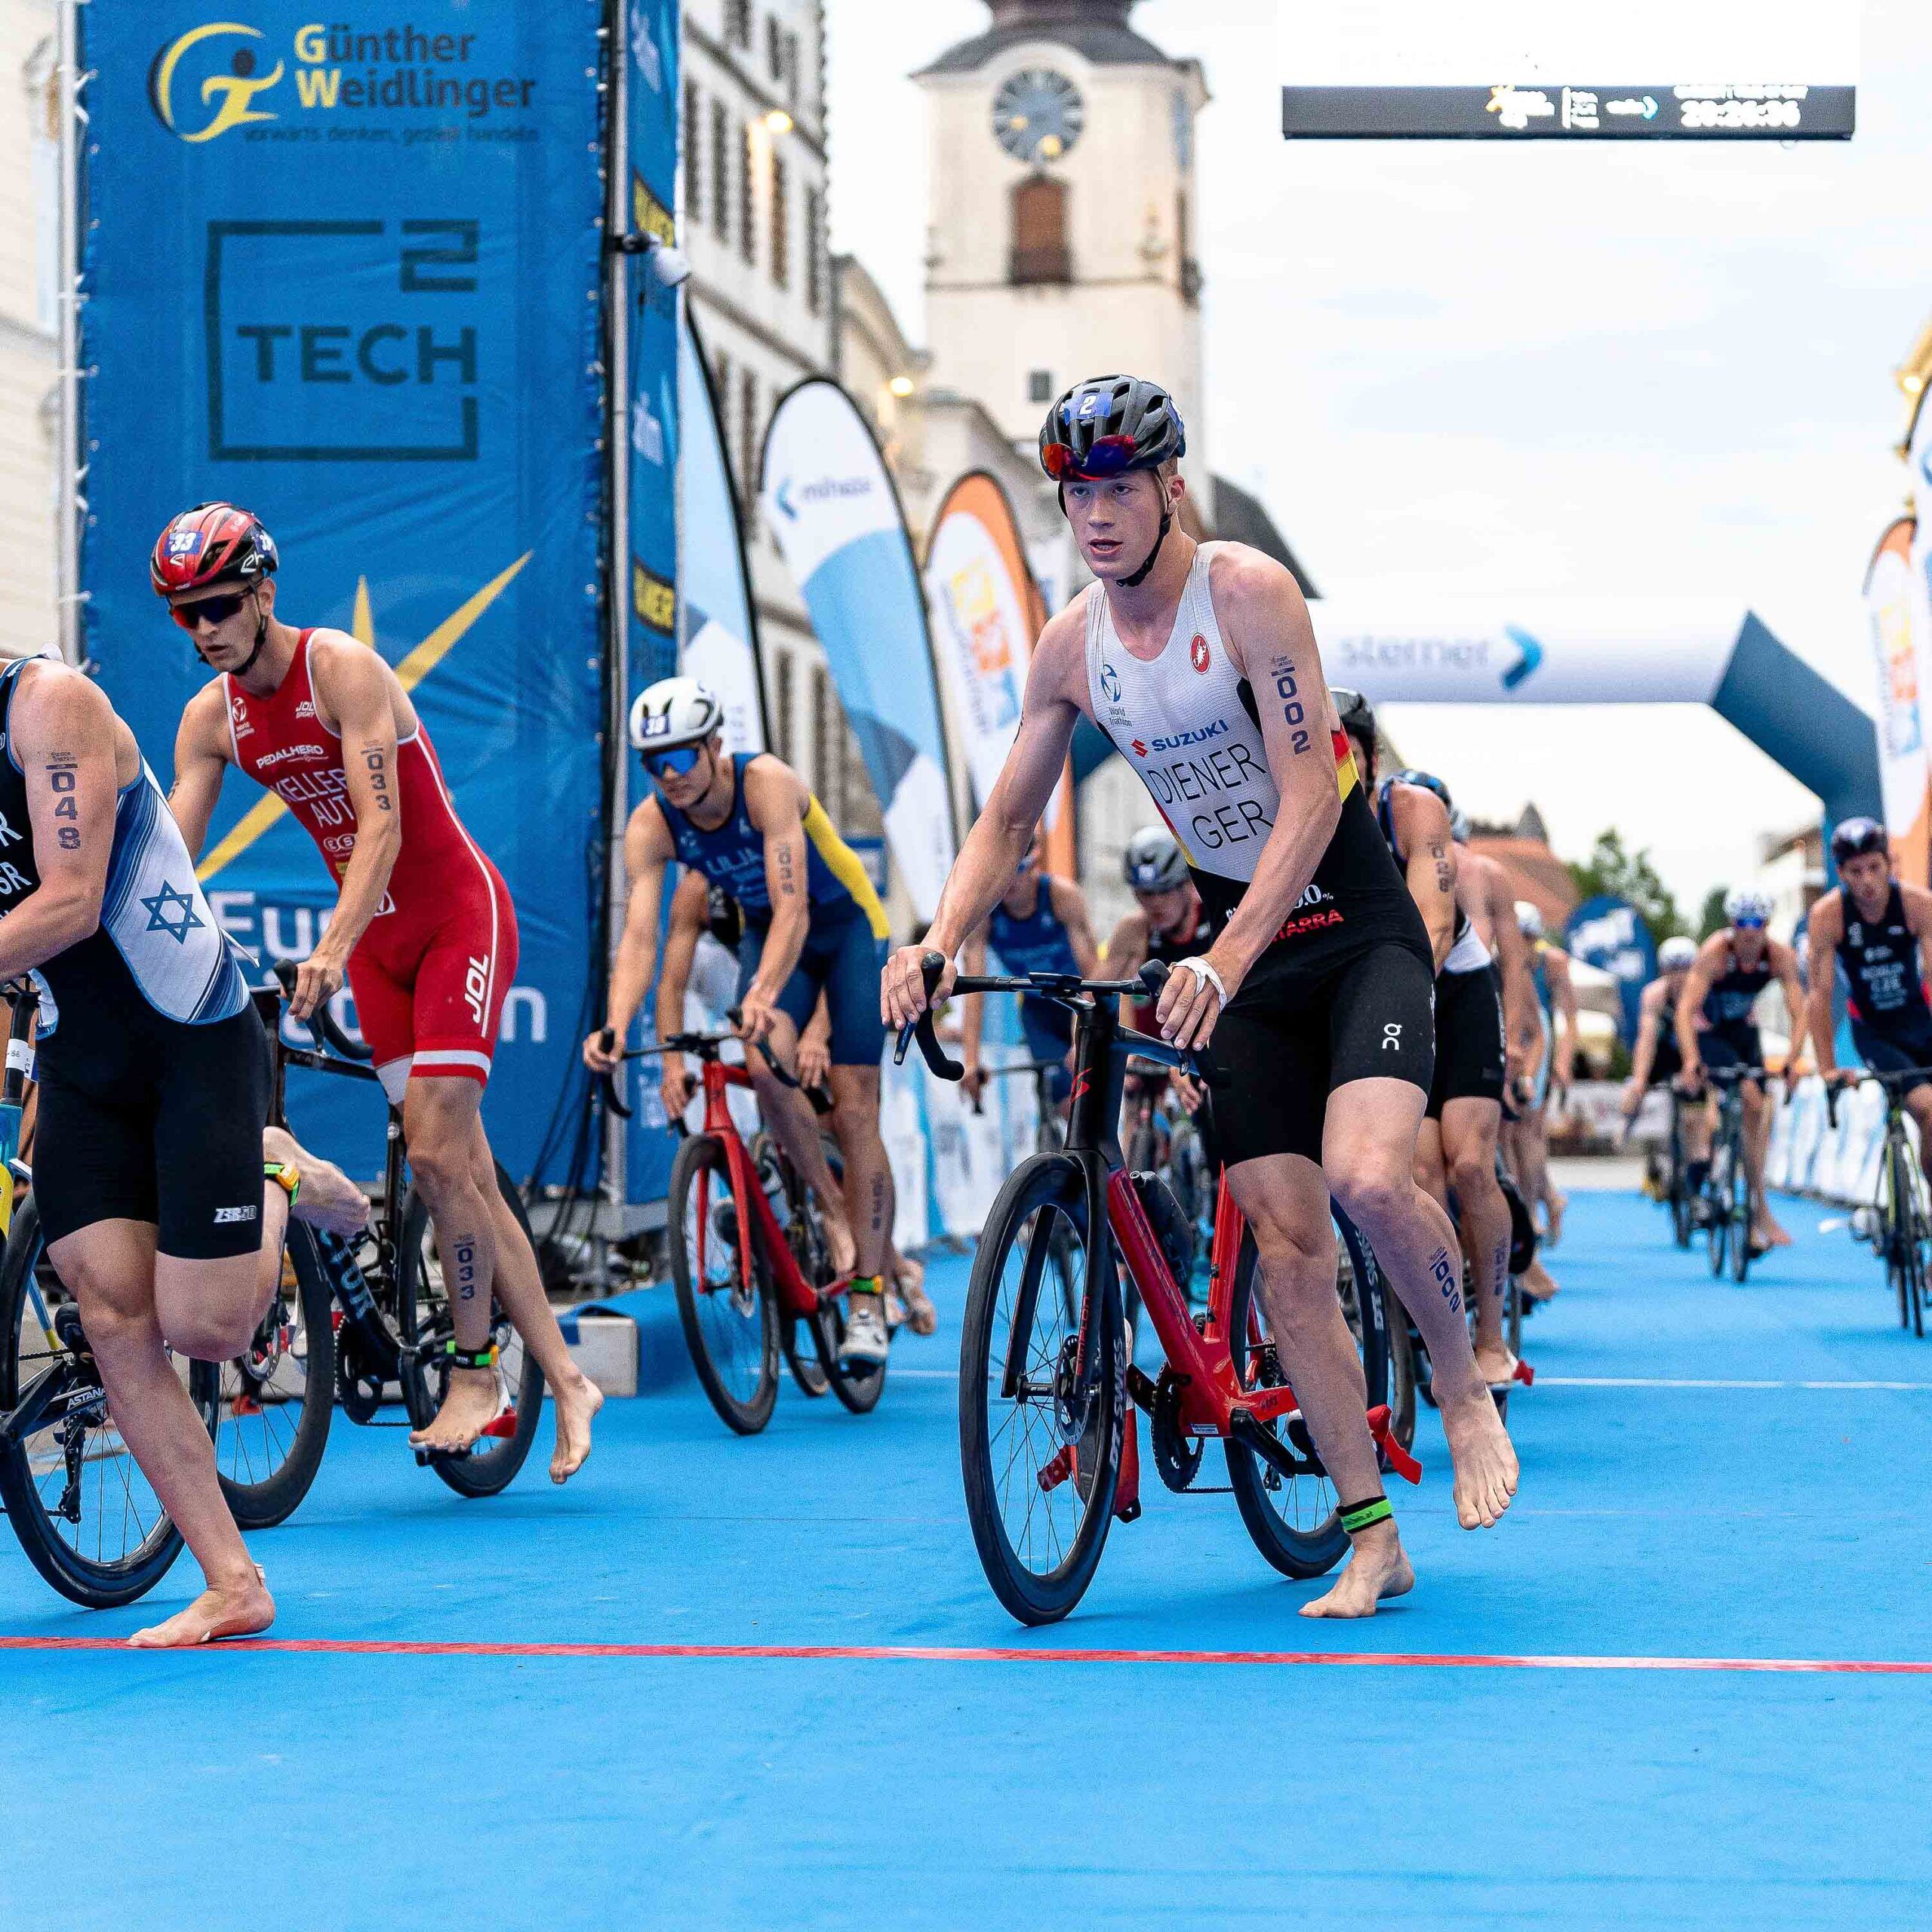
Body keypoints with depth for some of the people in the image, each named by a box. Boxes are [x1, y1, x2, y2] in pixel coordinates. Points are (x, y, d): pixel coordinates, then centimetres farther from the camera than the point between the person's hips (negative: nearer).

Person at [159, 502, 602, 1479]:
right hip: (377, 940, 6)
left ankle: (474, 1374, -1)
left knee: (440, 1155, -15)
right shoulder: (209, 718, -2)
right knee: (456, 1169, 3)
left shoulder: (342, 668, -20)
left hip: (458, 913, -6)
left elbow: (383, 824, -28)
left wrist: (331, 949, -40)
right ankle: (565, 1381, 9)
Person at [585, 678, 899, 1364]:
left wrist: (763, 993, -59)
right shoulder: (650, 826, -20)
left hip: (847, 927, -3)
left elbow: (793, 909, -42)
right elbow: (639, 934, -29)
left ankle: (867, 1301, -1)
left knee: (854, 1112, -8)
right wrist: (616, 1024, -47)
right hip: (766, 930, 3)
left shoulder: (768, 784, -33)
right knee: (766, 1066, -27)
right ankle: (831, 1206, -3)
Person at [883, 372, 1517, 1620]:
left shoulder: (1248, 592, -17)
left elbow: (1311, 798, -24)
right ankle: (1371, 1538, 5)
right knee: (1284, 1240, -2)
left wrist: (1228, 957, -34)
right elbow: (1008, 823, 8)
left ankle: (1466, 1391, 1)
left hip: (1356, 928, -5)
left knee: (1369, 1177, -27)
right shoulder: (1070, 648, -1)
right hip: (1240, 953, 5)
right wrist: (938, 942, -11)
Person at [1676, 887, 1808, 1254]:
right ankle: (1761, 1210, -22)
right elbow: (1685, 1007, -38)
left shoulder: (1781, 956, -20)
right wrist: (1691, 1060, -51)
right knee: (1750, 1099, -23)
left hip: (1743, 1029, 5)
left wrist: (1793, 1059, -41)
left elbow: (1799, 1012, -26)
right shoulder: (1715, 952, -30)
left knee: (1759, 1113, 0)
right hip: (1707, 1030, -5)